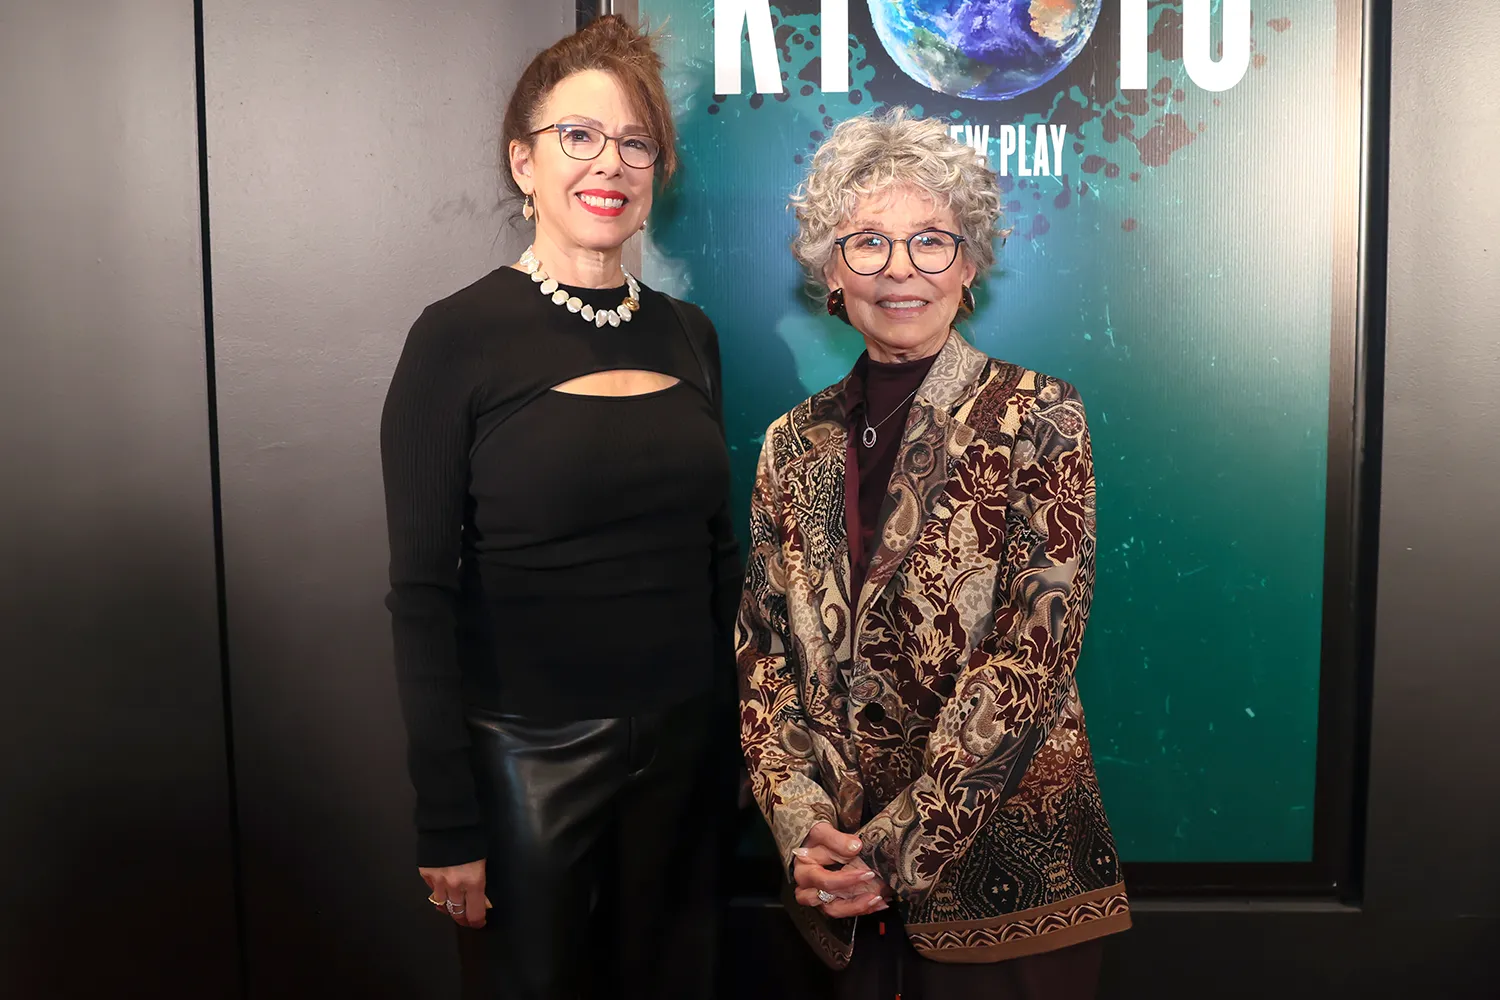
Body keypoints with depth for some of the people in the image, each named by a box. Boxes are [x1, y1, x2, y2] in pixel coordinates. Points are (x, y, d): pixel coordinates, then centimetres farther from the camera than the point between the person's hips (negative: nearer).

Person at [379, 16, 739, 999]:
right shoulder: (458, 338, -10)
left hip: (685, 740, 4)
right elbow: (424, 594, -10)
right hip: (530, 752, -4)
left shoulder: (689, 333, 4)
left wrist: (737, 723, 9)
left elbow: (719, 550, 10)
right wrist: (447, 823, -11)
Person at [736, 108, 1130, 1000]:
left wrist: (902, 848, -17)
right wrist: (804, 824, -12)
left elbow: (1035, 651, -14)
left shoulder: (1035, 417, -7)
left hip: (1002, 863, -3)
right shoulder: (797, 444, 4)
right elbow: (766, 652, 2)